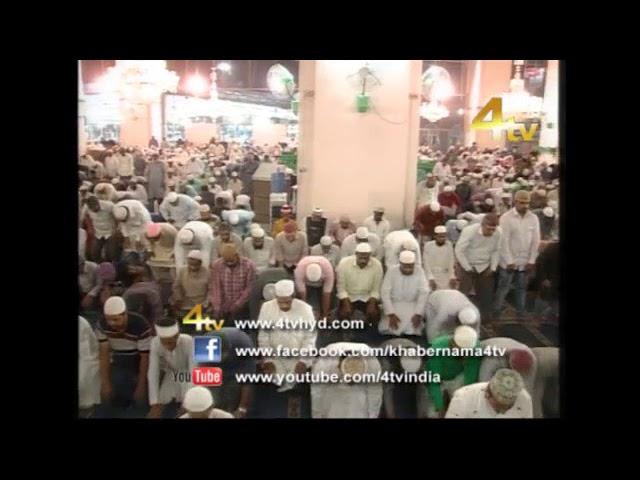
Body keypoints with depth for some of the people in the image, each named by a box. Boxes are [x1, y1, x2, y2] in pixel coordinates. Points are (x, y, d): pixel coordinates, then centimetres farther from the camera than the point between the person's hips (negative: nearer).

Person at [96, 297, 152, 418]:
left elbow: (144, 357, -22)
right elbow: (104, 353, -12)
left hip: (138, 363, -3)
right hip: (118, 362, 3)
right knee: (107, 394, -5)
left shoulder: (141, 326, -32)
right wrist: (105, 382, -14)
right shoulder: (102, 325, -20)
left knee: (139, 398, -9)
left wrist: (141, 386, -17)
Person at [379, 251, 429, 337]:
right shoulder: (391, 271, -11)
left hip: (412, 305, 0)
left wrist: (418, 314, -21)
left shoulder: (420, 271, -9)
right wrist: (391, 314, -21)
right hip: (394, 304, 0)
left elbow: (424, 293, -11)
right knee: (389, 328, -21)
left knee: (413, 327, -24)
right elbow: (385, 293, -13)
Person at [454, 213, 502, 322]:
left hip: (485, 267, 4)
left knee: (486, 294, 11)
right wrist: (468, 268, -16)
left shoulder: (498, 233, -17)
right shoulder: (469, 231, -27)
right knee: (463, 294, -5)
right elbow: (459, 251, -20)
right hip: (468, 266, -4)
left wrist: (493, 268, -4)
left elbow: (496, 251, 0)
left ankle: (484, 319, 28)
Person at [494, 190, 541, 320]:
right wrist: (509, 261, -15)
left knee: (522, 288, 15)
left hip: (525, 262, 3)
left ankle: (520, 313, 27)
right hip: (509, 261, -3)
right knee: (503, 288, 5)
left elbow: (536, 241, 2)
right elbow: (504, 241, -13)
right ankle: (496, 312, 17)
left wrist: (532, 260, -3)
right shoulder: (506, 218, -11)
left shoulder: (533, 218, 0)